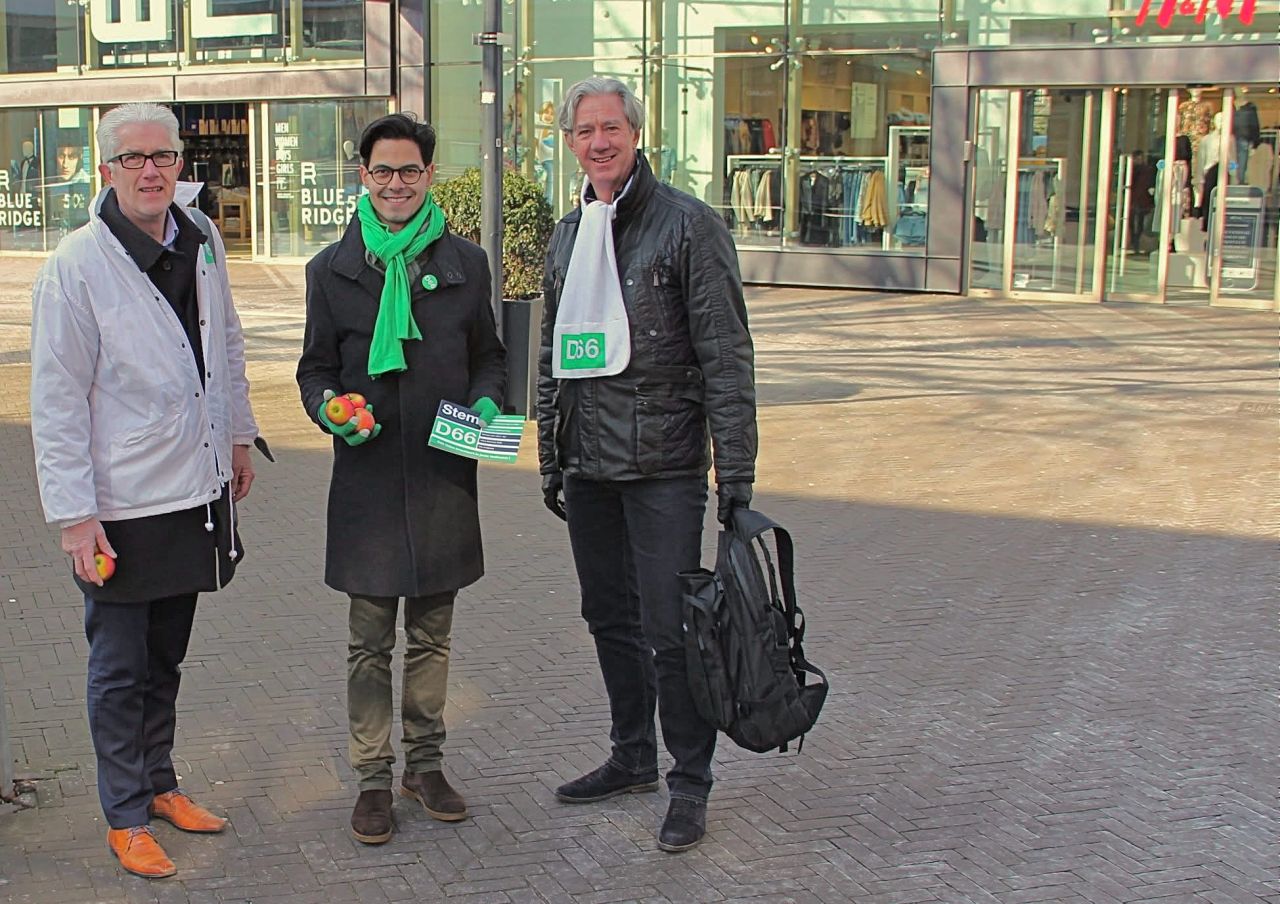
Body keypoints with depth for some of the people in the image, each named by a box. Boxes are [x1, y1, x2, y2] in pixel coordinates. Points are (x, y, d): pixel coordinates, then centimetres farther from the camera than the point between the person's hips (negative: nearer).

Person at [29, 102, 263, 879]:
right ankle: (126, 816, 20)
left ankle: (160, 784, 34)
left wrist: (238, 437, 19)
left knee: (166, 658, 18)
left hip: (197, 489, 6)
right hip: (122, 503, -5)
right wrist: (74, 513, -15)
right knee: (119, 668, 7)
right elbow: (57, 400, -14)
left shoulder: (202, 242, 3)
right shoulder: (77, 265, -15)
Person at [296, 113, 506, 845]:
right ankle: (374, 778, 16)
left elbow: (490, 354, 14)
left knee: (432, 633, 12)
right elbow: (316, 368, 7)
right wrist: (330, 409, -14)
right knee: (371, 641, 4)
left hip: (444, 477, 2)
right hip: (368, 475, -1)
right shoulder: (334, 268, 2)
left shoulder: (465, 262, 6)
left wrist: (486, 400, -6)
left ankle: (425, 763, 26)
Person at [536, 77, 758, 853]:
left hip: (663, 466, -6)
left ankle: (691, 782, 12)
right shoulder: (569, 234, 13)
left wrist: (736, 474, -14)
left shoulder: (687, 224, -8)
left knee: (670, 628, -3)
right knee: (610, 618, 15)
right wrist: (551, 460, 18)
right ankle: (633, 758, 31)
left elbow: (727, 356, -11)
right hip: (588, 464, 7)